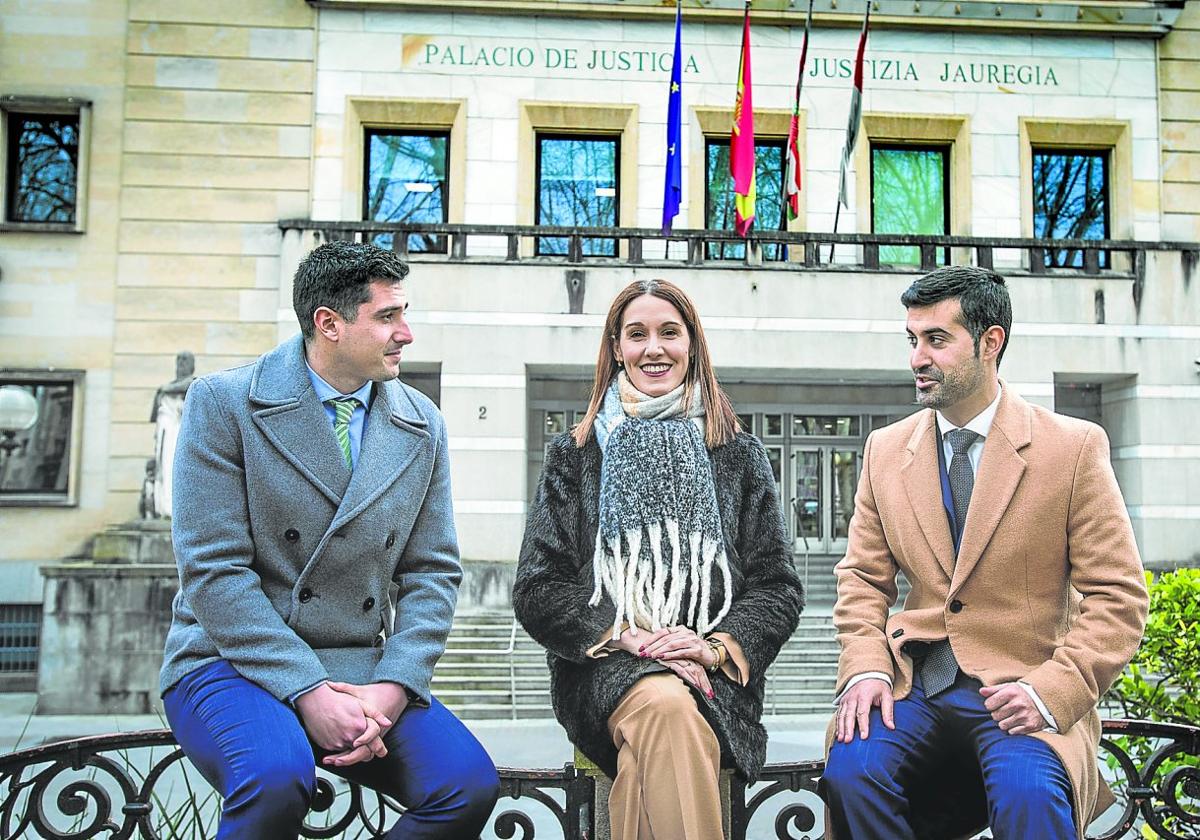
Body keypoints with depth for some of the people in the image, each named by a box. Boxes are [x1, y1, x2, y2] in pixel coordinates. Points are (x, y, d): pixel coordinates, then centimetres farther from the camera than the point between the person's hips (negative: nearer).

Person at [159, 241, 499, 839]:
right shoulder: (224, 403, -6)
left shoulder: (422, 425, 6)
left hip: (360, 671, 4)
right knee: (277, 774, -35)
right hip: (231, 662, -4)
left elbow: (431, 573, 6)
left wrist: (392, 686, -11)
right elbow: (214, 571, -12)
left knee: (470, 784, -18)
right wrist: (306, 691, -19)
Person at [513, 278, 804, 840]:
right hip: (603, 666, 0)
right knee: (667, 706, -36)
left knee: (642, 759, -34)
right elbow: (537, 590, 4)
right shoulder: (575, 456, 12)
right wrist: (629, 635, -11)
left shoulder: (738, 456, 14)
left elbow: (778, 588, 10)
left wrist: (717, 646, -9)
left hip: (714, 671, 0)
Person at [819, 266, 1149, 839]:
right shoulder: (886, 450, 10)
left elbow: (1117, 597, -2)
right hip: (913, 688, 4)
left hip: (1023, 690, -3)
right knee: (849, 773, -25)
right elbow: (863, 577, 12)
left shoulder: (1076, 448, -1)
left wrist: (1050, 691, -16)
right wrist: (865, 668, -6)